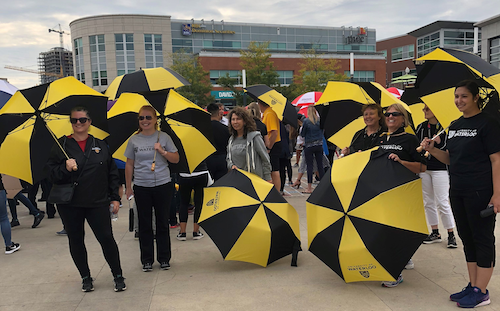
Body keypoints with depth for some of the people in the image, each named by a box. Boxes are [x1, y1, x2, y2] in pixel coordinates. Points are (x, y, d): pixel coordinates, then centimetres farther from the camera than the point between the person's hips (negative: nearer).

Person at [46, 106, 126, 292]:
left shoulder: (100, 145, 7)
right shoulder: (60, 146, 4)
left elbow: (112, 173, 10)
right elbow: (52, 175, 1)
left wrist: (114, 198, 6)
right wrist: (65, 168, -19)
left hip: (98, 202, -1)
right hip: (69, 204, 1)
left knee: (106, 238, -3)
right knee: (76, 241, 10)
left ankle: (118, 276, 13)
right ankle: (86, 277, 27)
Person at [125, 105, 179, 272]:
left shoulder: (163, 137, 2)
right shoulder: (134, 140, 4)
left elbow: (176, 159, 3)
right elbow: (129, 164, 9)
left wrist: (163, 151, -14)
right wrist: (128, 186, 8)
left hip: (163, 185, -1)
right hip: (141, 187, 1)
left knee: (162, 222, 7)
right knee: (145, 224, 7)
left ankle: (164, 258, 20)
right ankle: (147, 260, 20)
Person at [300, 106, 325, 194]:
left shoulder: (306, 121, -10)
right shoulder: (319, 120, 2)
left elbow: (302, 134, -3)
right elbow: (322, 131, 13)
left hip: (309, 146, -4)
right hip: (319, 145, 4)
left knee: (309, 166, 0)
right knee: (320, 166, 9)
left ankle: (309, 188, 1)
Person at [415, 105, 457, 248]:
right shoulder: (421, 127, 9)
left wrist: (438, 142, -20)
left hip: (440, 168, -5)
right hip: (423, 168, 5)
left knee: (442, 202, -5)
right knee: (428, 202, 10)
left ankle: (451, 234, 9)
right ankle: (435, 233, 21)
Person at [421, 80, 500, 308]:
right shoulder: (454, 126, 13)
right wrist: (432, 149, -2)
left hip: (480, 193, -7)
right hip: (457, 192, 8)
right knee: (467, 238, 14)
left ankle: (481, 292, 12)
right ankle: (472, 286, 25)